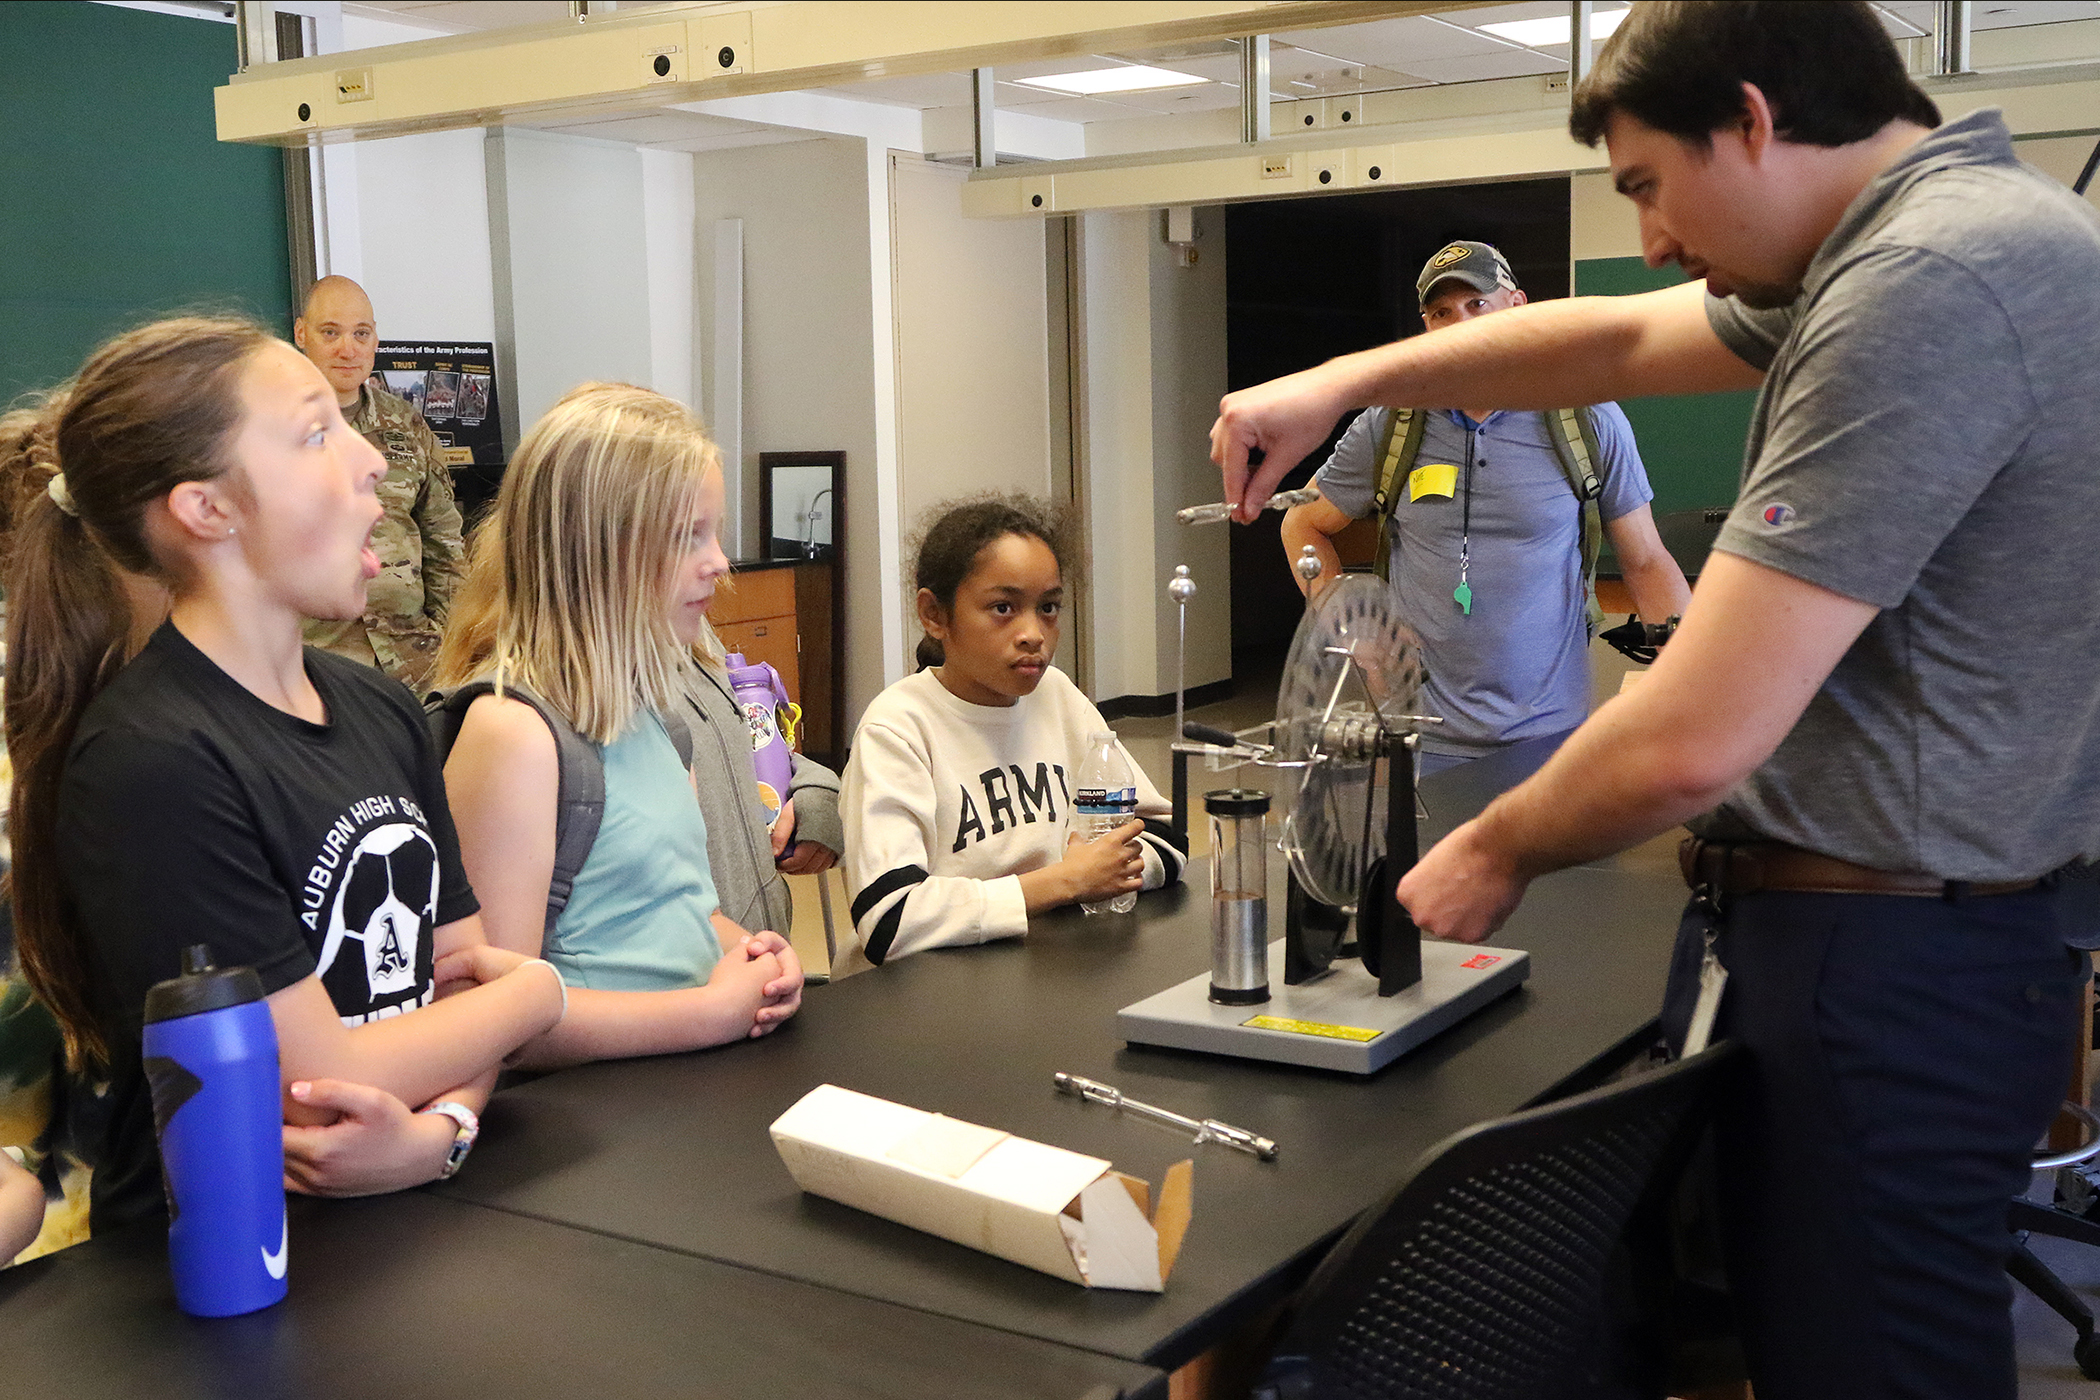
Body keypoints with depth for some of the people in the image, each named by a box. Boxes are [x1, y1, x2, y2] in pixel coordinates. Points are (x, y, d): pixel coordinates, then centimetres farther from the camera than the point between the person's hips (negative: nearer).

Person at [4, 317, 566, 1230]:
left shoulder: (381, 710, 8)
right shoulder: (146, 768, -17)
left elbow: (468, 977, 7)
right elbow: (322, 1081, -16)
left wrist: (442, 1126, -14)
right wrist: (550, 986, -4)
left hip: (398, 1215, 7)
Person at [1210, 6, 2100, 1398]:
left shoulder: (1927, 281, -22)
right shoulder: (1938, 231, 11)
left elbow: (1695, 740, -23)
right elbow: (1617, 342, 23)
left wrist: (1497, 852, -5)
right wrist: (1341, 382, 17)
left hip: (1885, 968, -10)